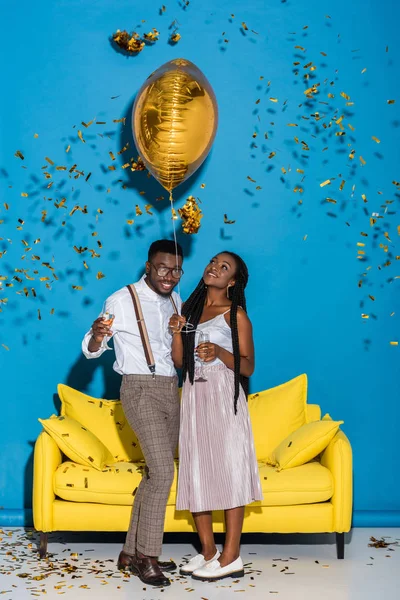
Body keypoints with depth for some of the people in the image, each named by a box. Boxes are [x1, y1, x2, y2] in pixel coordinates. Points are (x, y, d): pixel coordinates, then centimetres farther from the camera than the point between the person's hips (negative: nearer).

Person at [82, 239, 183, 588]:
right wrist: (96, 338, -34)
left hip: (170, 389, 7)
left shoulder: (174, 301, 9)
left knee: (157, 472, 9)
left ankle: (133, 552, 19)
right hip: (140, 389, -7)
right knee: (163, 472, -15)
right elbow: (91, 351, -12)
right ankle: (146, 557, -5)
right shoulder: (122, 301, -11)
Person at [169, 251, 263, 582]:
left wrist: (220, 353, -20)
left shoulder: (236, 314, 0)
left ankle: (231, 557, -5)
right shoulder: (190, 309, 15)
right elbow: (179, 361, 12)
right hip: (193, 394, 6)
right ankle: (208, 551, 14)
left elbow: (248, 366, -4)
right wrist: (177, 332, -5)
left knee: (228, 468, -7)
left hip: (223, 396, -6)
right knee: (196, 470, 5)